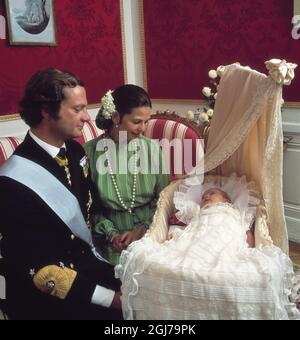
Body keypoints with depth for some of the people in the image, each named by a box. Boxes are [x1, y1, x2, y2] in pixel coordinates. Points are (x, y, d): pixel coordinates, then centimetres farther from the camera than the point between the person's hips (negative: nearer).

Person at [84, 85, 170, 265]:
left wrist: (142, 229, -7)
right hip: (113, 240, -1)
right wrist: (110, 233, -10)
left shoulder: (152, 148, -3)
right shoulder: (90, 152, -7)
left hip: (149, 232, 1)